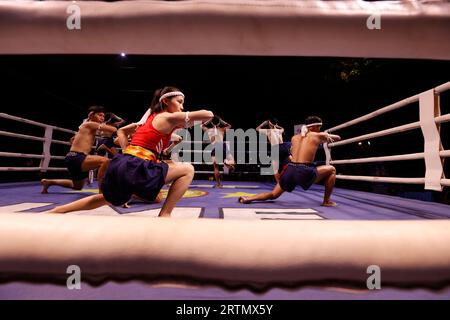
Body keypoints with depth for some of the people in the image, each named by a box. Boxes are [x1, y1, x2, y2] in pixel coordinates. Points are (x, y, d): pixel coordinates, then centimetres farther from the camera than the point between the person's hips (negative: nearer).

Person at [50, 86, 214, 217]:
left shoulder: (150, 117, 22)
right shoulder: (168, 118, -2)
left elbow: (121, 131, 34)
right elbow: (208, 114, -5)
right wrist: (187, 122, 14)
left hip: (120, 164, 9)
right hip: (135, 169, -9)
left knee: (107, 199, 37)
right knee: (187, 170, -1)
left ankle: (54, 211, 39)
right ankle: (164, 215, -2)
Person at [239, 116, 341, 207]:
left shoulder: (294, 137, 21)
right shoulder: (319, 135, 11)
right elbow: (338, 138, 28)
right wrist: (326, 136, 48)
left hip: (289, 170, 5)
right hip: (304, 172, -4)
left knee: (273, 195, 21)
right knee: (331, 169, 19)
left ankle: (247, 199, 2)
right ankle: (326, 201, 21)